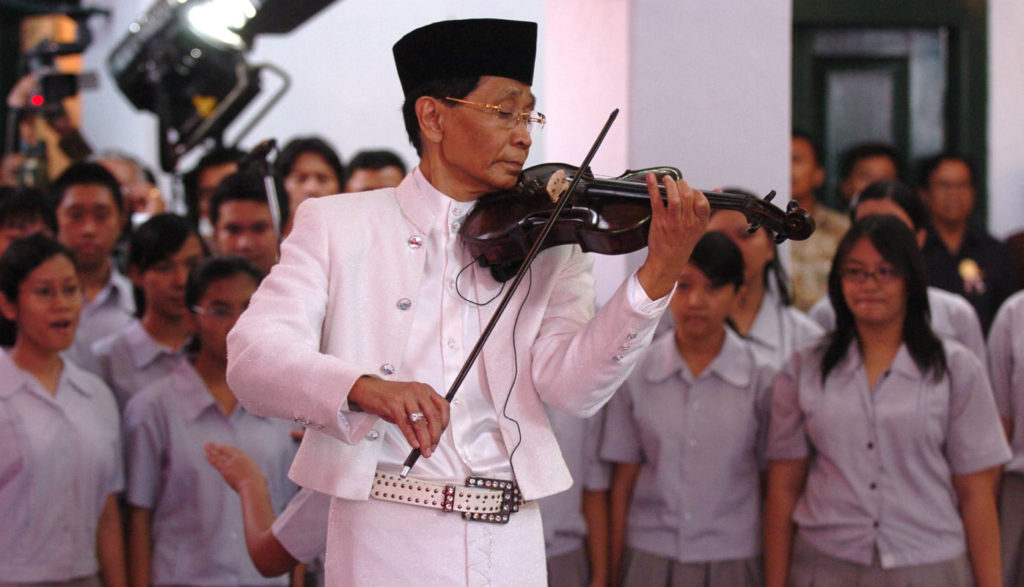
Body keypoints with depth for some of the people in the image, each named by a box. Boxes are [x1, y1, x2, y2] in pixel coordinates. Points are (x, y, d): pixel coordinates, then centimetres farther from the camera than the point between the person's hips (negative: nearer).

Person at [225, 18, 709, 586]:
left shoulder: (548, 249, 8)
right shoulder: (336, 224, 2)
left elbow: (571, 386, -7)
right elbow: (252, 357, -10)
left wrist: (656, 277, -21)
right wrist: (363, 387, -29)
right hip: (387, 538, -2)